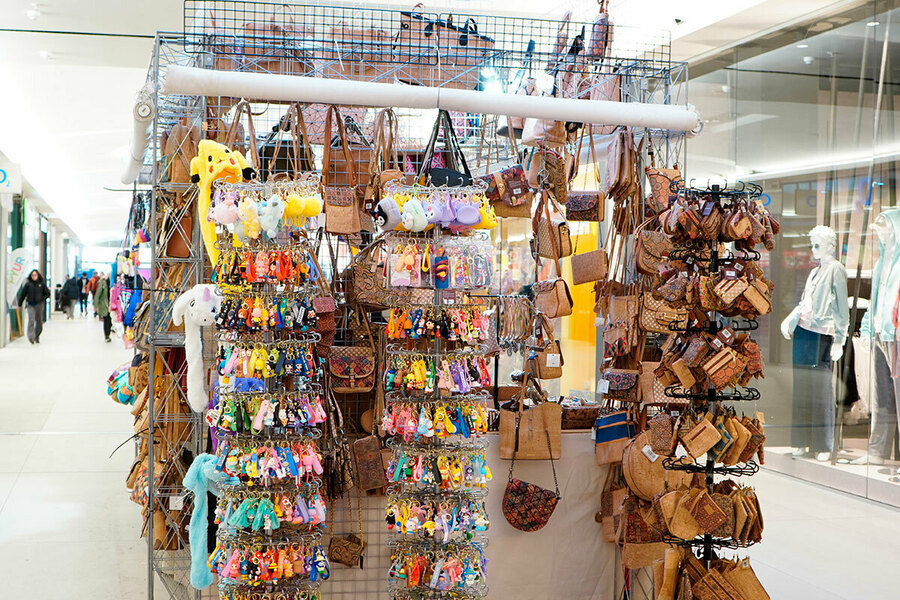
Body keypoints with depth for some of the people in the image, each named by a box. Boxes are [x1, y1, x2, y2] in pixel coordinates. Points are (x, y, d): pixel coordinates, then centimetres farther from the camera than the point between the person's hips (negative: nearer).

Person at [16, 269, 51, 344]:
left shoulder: (42, 284, 2)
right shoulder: (28, 284, 1)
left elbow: (48, 293, 9)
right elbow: (22, 294, 8)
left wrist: (42, 299, -7)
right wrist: (20, 304, 10)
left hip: (39, 304, 2)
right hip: (30, 305, -2)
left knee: (39, 322, 8)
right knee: (31, 320, -16)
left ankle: (37, 337, 23)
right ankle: (31, 337, -21)